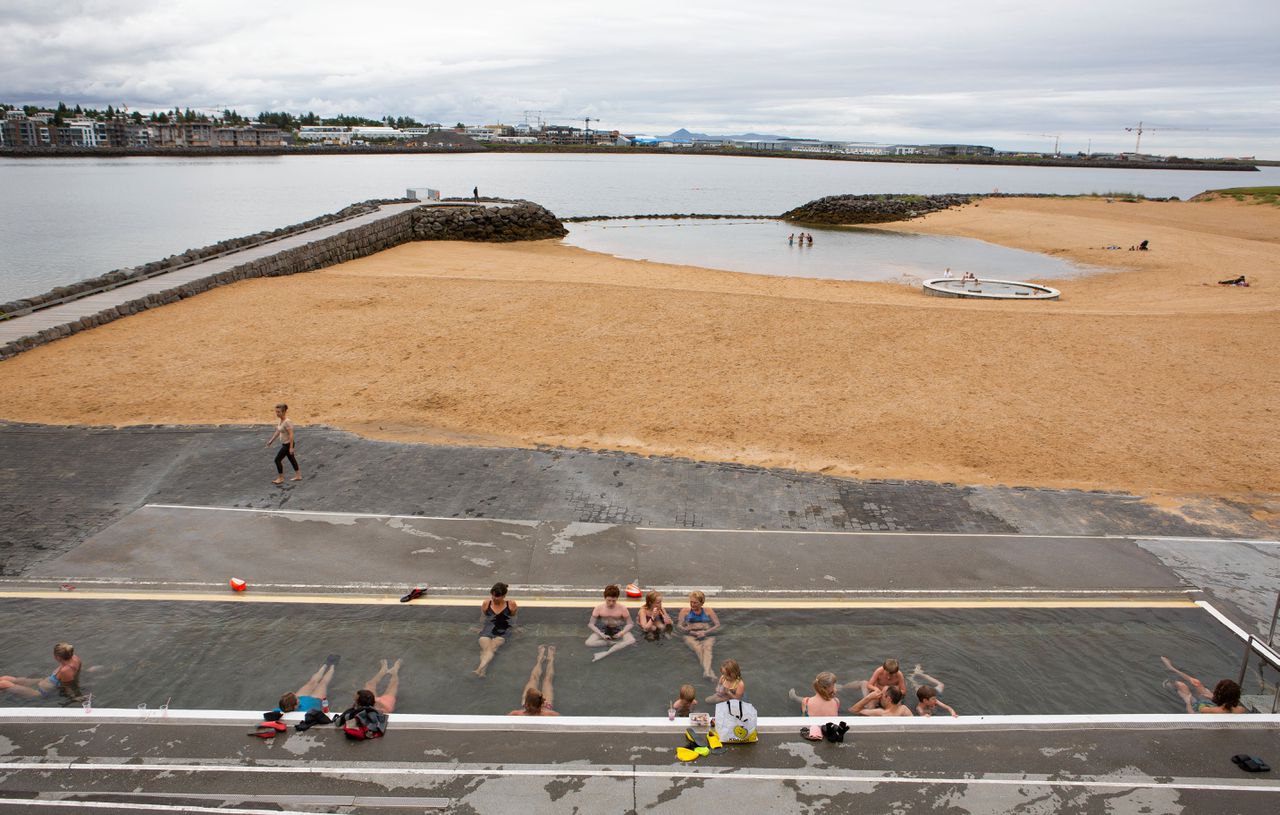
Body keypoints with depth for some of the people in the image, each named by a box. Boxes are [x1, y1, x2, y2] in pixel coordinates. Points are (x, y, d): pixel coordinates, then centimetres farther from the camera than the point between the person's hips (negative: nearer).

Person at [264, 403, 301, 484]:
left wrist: (291, 447, -25)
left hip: (288, 444, -9)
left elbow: (291, 435, -25)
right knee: (292, 459, 17)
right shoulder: (281, 421, 5)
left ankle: (280, 478, 9)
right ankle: (298, 476, 28)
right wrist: (270, 441, 15)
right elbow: (277, 432, 15)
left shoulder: (287, 422, -23)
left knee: (278, 460, -4)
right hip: (284, 444, 9)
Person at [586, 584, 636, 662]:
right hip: (604, 630, 1)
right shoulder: (599, 608, -16)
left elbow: (629, 624, -10)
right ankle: (617, 643, -18)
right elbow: (591, 624, -10)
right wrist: (601, 634, -23)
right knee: (589, 642, -26)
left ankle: (605, 654, -34)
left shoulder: (622, 608, -18)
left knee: (632, 640, -32)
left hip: (618, 629, -1)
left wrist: (622, 633, -28)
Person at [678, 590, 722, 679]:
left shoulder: (708, 610, 15)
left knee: (707, 647, -34)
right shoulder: (685, 610, 13)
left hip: (707, 635, 0)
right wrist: (692, 632, -11)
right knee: (698, 648, -34)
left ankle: (707, 672, -57)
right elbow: (680, 626, 5)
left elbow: (717, 625, 9)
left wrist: (705, 632, -7)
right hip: (691, 636, 0)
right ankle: (709, 671, -54)